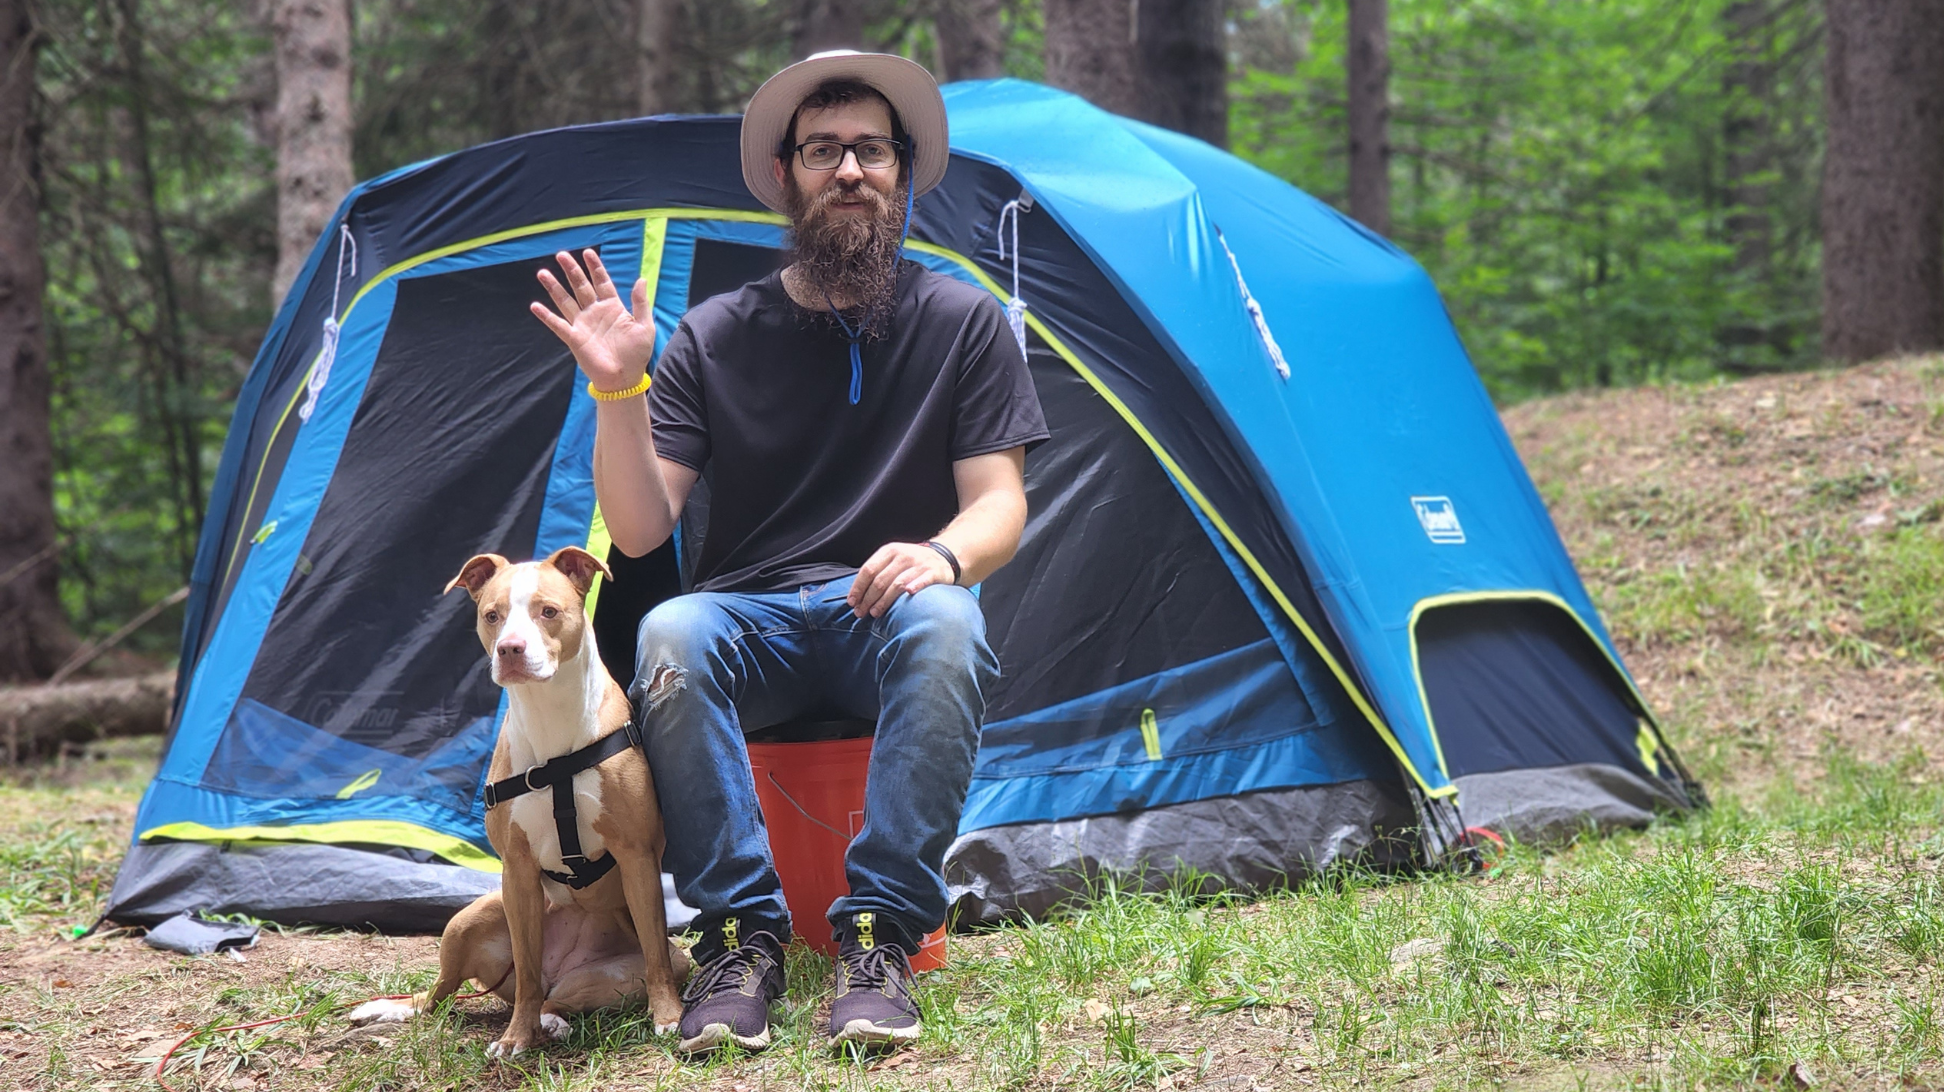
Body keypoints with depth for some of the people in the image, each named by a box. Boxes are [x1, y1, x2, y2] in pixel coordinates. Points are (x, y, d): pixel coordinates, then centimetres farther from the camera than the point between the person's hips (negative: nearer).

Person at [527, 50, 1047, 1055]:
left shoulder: (962, 321, 3)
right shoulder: (715, 337, 3)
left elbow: (999, 501, -2)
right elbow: (639, 530, -2)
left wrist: (943, 554, -26)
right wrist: (620, 389, -18)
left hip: (887, 614, 0)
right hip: (750, 623, 1)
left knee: (943, 625, -37)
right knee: (671, 637, -34)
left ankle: (879, 936, -31)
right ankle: (741, 935, -26)